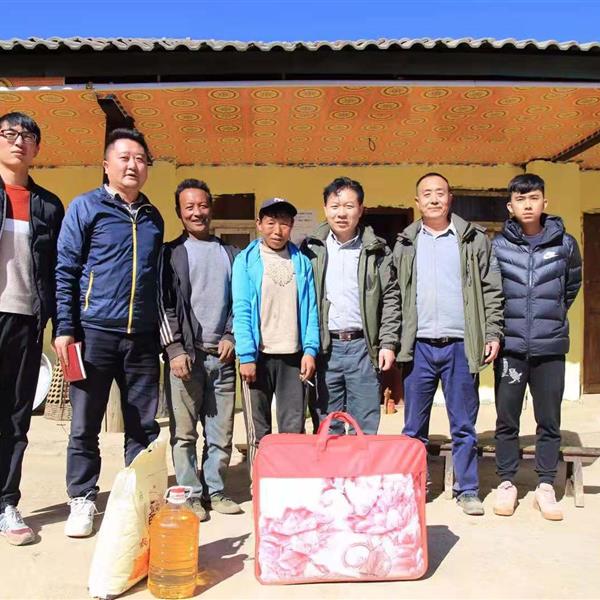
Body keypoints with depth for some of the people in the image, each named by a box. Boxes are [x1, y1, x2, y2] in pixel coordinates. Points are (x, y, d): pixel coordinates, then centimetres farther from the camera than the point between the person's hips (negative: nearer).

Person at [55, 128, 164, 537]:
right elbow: (65, 272, -2)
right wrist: (65, 328, -9)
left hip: (143, 336, 4)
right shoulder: (85, 207, 2)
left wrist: (165, 334, 14)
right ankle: (82, 500, 19)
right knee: (85, 424, 5)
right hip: (95, 332, -3)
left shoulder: (153, 217, 15)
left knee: (144, 426, 8)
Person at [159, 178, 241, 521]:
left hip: (222, 355, 3)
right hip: (185, 353, -2)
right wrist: (175, 349, -8)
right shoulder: (171, 253, 8)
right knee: (185, 432, 0)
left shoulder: (230, 254, 16)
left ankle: (215, 491, 17)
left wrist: (231, 337, 1)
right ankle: (191, 494, 10)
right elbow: (164, 304, 1)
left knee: (221, 433, 5)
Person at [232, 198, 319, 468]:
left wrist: (310, 350, -6)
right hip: (258, 355, -2)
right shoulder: (246, 260, 1)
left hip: (293, 355, 2)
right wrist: (246, 355, -12)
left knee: (293, 430, 7)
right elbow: (241, 311, -5)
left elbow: (310, 309, 5)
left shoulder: (302, 262, 8)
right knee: (259, 432, 6)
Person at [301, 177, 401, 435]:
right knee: (327, 427, 9)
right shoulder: (312, 248, 6)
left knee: (366, 427, 5)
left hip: (363, 346, 0)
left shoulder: (376, 250, 6)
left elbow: (390, 299, 5)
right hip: (325, 346, 1)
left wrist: (388, 343, -3)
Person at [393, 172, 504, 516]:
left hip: (461, 345, -1)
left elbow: (491, 290, 5)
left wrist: (493, 333, -4)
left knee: (464, 426, 7)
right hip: (419, 346, 1)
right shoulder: (406, 243, 9)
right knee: (414, 427, 9)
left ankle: (468, 491, 19)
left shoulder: (475, 239, 6)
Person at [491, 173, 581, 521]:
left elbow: (572, 288, 17)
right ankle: (507, 482, 21)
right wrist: (507, 322, 9)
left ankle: (546, 486, 21)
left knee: (549, 421, 8)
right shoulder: (497, 246, 0)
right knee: (507, 420, 7)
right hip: (511, 347, 0)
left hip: (551, 348, 1)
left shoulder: (565, 244, 2)